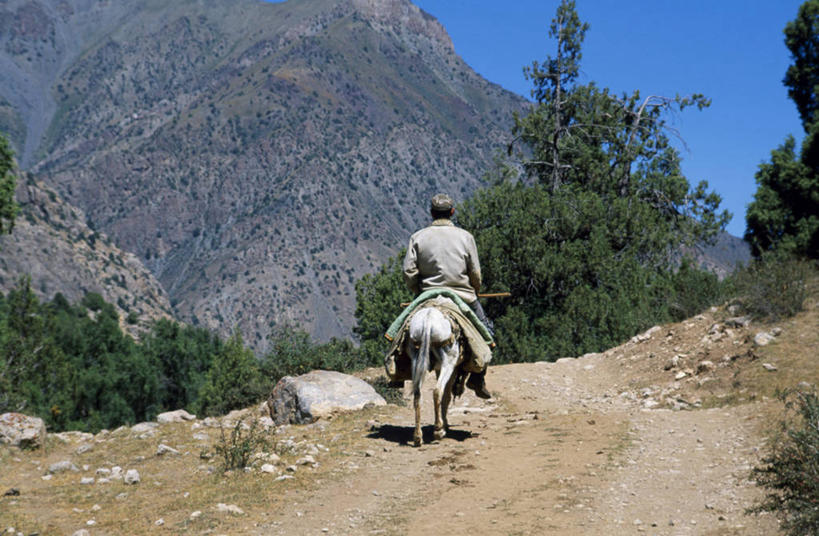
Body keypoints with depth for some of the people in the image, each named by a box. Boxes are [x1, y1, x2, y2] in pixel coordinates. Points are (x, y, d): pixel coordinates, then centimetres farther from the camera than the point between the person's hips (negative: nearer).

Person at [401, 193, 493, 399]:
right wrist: (474, 293, 17)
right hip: (463, 295, -1)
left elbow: (409, 272, -4)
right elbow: (475, 273, -1)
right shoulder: (465, 236, 0)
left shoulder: (418, 237, 1)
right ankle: (477, 377, 7)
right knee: (485, 330, 15)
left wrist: (420, 292, 12)